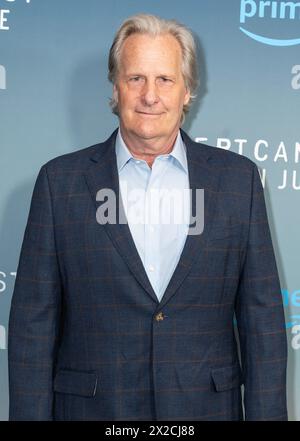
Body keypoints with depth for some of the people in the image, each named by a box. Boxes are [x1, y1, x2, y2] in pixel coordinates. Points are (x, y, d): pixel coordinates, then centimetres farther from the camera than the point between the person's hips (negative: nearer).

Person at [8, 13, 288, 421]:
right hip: (92, 407, 0)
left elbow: (262, 317, 1)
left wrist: (266, 414, -3)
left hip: (208, 406, 1)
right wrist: (32, 413, -5)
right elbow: (33, 322, -2)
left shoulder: (238, 178, 0)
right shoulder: (60, 180, -2)